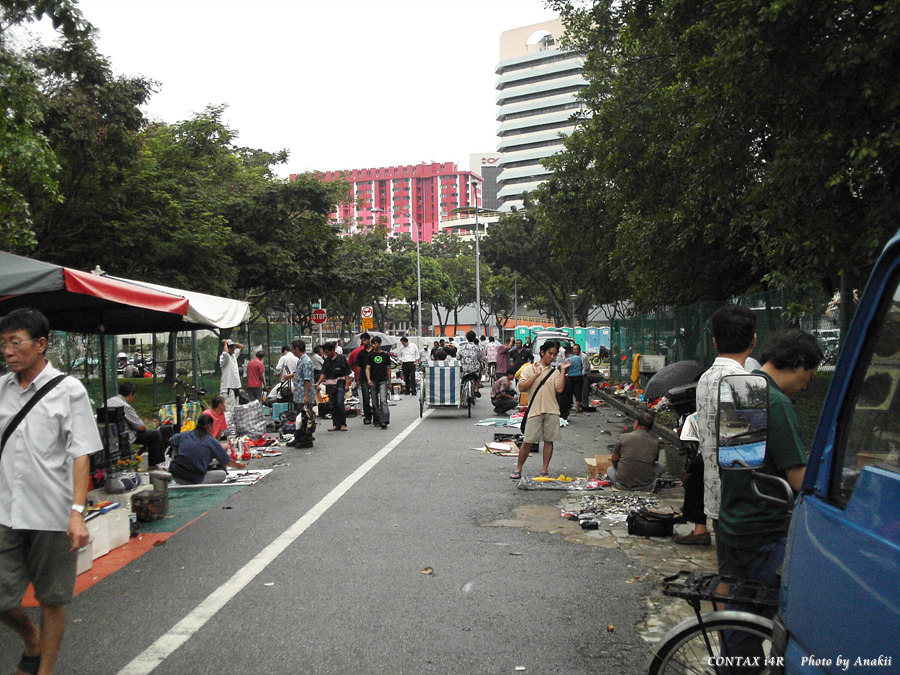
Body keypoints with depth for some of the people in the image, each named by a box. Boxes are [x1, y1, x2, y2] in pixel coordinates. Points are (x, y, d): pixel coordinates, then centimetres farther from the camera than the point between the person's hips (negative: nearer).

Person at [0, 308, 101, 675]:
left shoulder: (69, 390, -5)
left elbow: (80, 454, -7)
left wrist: (77, 512, -14)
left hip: (51, 515, -3)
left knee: (52, 599, 9)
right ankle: (32, 642, 36)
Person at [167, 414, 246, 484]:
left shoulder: (185, 434, 6)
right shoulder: (212, 442, -2)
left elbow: (171, 441, 26)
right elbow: (227, 462, 6)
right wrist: (239, 466, 26)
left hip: (174, 475, 4)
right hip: (194, 481, -4)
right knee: (223, 474, 9)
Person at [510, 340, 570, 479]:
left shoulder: (555, 372, 11)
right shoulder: (530, 368, 5)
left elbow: (560, 389, -3)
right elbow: (521, 387, -5)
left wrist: (563, 371, -4)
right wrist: (535, 375, -11)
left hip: (552, 411, 3)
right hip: (535, 411, -3)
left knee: (549, 441, 5)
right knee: (528, 442, -2)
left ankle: (544, 470, 14)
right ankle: (518, 469, 11)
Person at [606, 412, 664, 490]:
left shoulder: (624, 438, -7)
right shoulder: (655, 442, -3)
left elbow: (614, 460, 4)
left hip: (623, 485, -1)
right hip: (646, 485, 1)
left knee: (610, 469, 32)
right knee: (659, 466, 29)